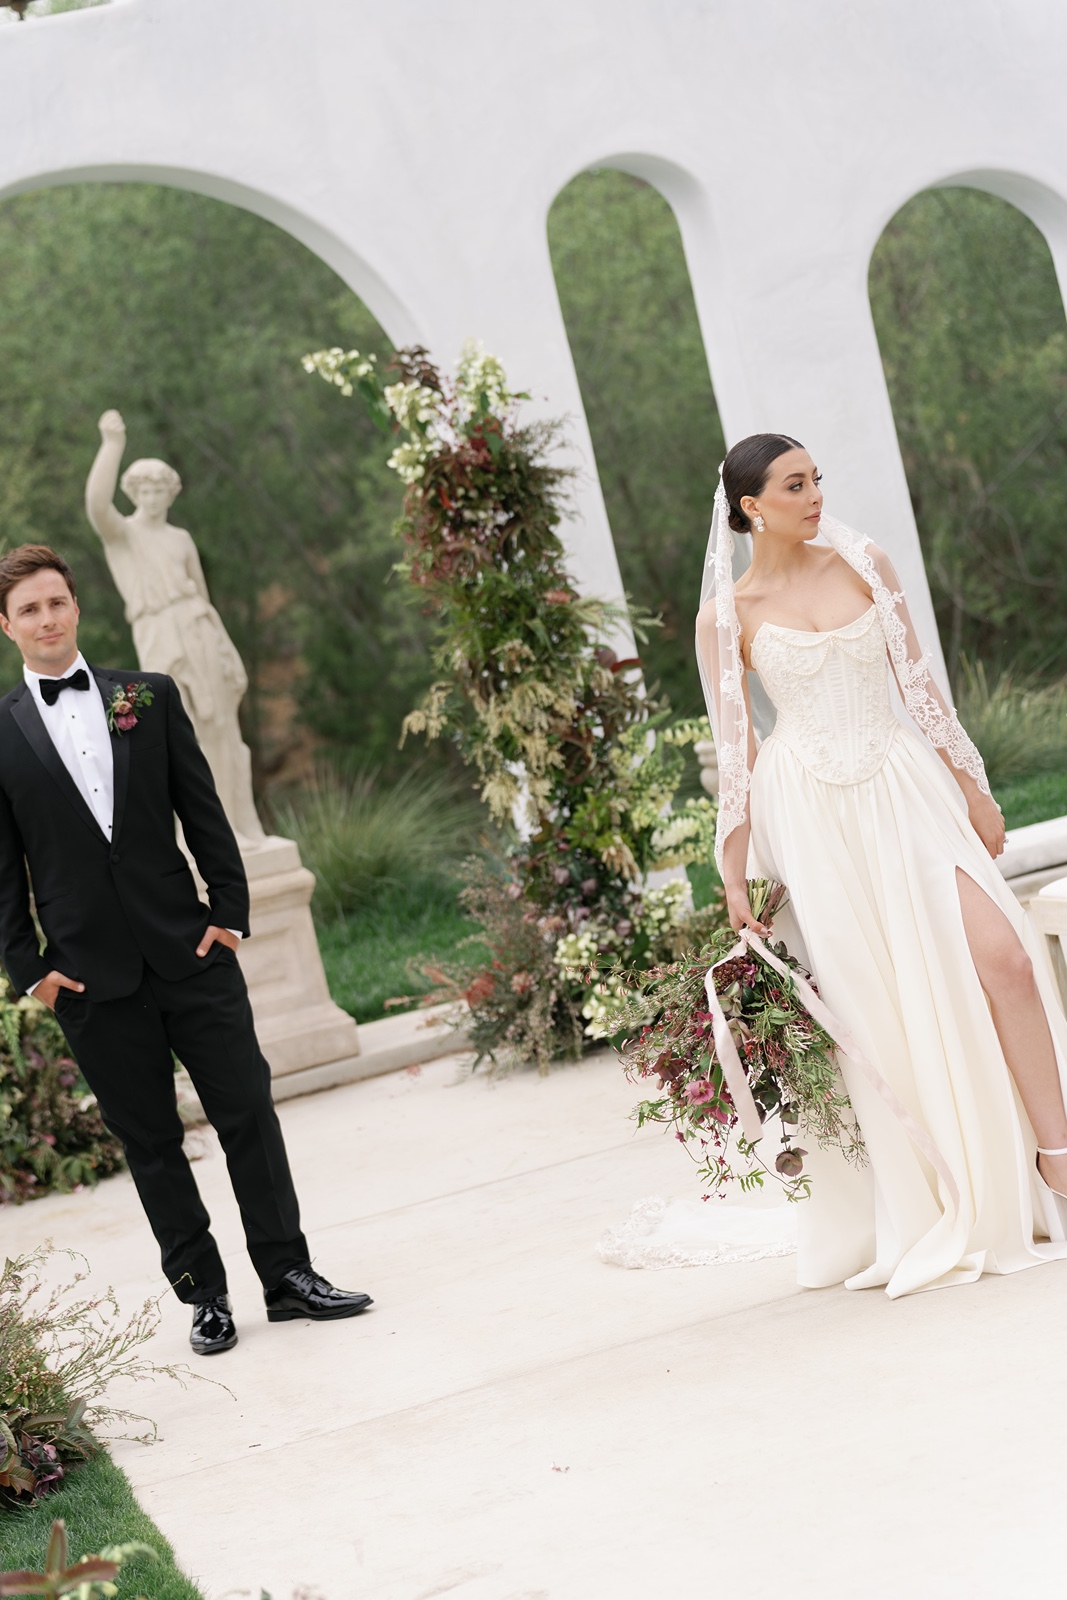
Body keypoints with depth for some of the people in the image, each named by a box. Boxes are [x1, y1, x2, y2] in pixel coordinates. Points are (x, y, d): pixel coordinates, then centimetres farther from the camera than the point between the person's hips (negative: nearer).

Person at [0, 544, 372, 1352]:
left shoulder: (149, 696, 6)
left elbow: (203, 810, 7)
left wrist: (229, 912, -1)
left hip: (189, 946, 1)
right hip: (91, 973, -1)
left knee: (248, 1110, 3)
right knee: (150, 1141, 5)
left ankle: (288, 1274, 13)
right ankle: (204, 1294, 14)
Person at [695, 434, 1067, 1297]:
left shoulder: (863, 564, 7)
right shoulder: (727, 616, 0)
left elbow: (919, 683, 11)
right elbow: (735, 746, 3)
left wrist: (973, 788, 10)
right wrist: (735, 874, 1)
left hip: (905, 788, 3)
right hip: (810, 813, -3)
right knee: (876, 1008, -3)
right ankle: (935, 1217, 9)